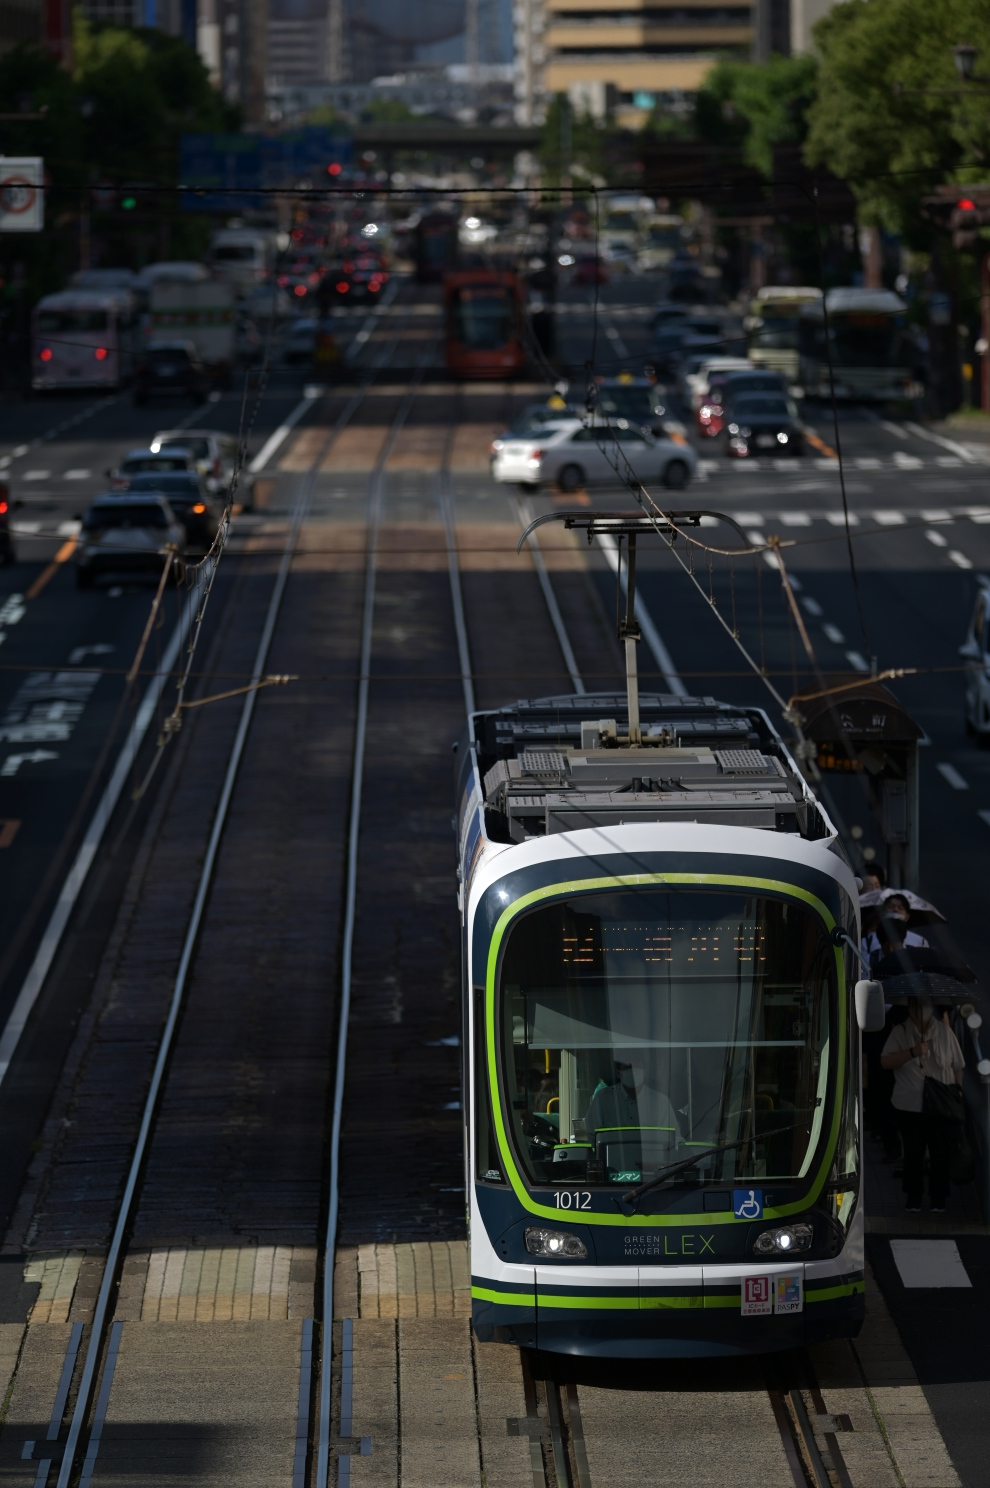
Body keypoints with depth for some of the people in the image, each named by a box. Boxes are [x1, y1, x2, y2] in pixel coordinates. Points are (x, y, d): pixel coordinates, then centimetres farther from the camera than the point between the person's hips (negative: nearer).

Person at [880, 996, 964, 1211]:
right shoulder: (900, 1032, 1)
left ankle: (938, 1199, 13)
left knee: (941, 1153, 1)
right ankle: (913, 1198, 17)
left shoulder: (944, 1032, 4)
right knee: (913, 1153, 4)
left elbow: (957, 1066, 10)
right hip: (910, 1105, -1)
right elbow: (885, 1061, -11)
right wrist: (912, 1052, -22)